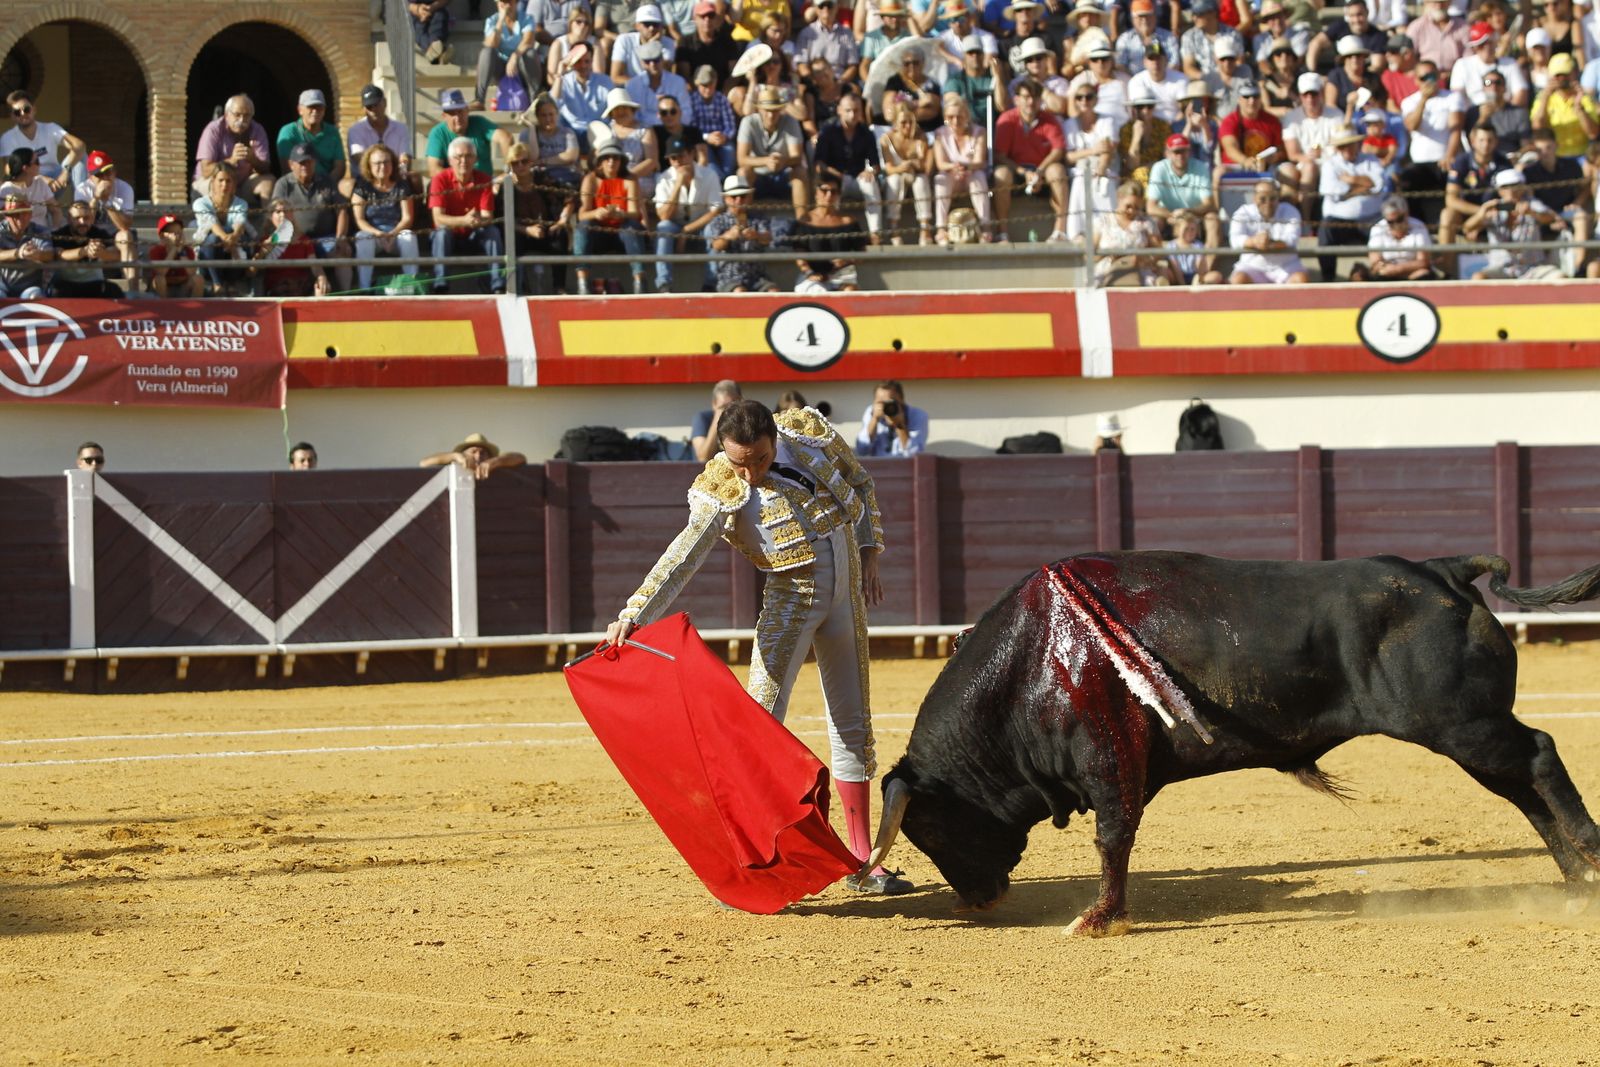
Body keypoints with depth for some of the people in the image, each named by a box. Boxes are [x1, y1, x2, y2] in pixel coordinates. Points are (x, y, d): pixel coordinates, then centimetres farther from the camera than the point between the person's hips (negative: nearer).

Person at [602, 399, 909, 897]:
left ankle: (862, 864, 16)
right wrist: (633, 614, -43)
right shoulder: (722, 491, -20)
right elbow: (683, 557, -30)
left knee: (853, 726, 9)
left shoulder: (811, 433, -9)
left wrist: (869, 555, 3)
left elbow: (861, 484, 9)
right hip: (790, 601, -4)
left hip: (846, 592, 4)